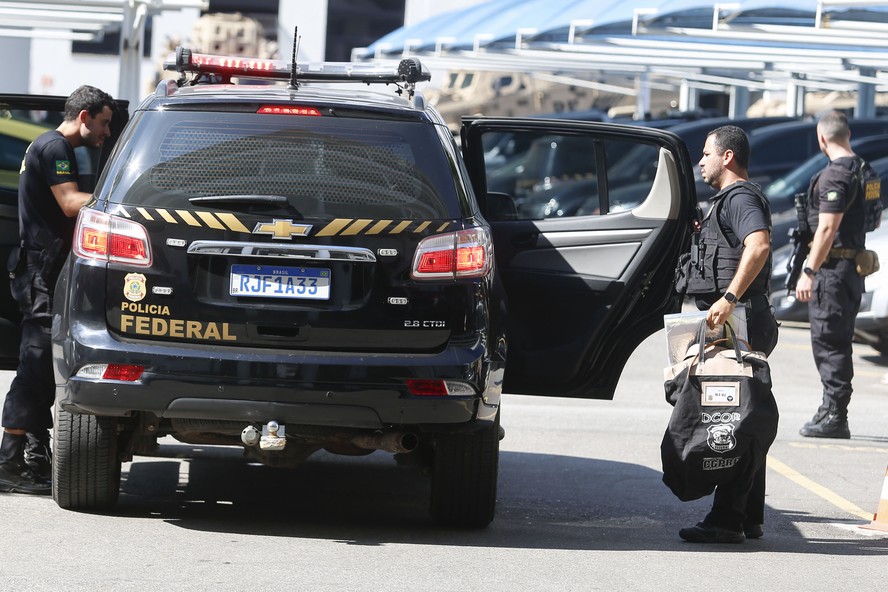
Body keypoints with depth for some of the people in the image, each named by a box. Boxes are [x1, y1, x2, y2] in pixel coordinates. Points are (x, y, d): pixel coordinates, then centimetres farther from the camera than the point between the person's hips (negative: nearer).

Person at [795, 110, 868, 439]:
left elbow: (827, 228, -21)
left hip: (832, 267, -10)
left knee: (827, 342, -7)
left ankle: (834, 417, -8)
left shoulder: (834, 175, -16)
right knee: (838, 344, 15)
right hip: (855, 263, 10)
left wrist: (809, 272, -19)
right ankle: (832, 412, 22)